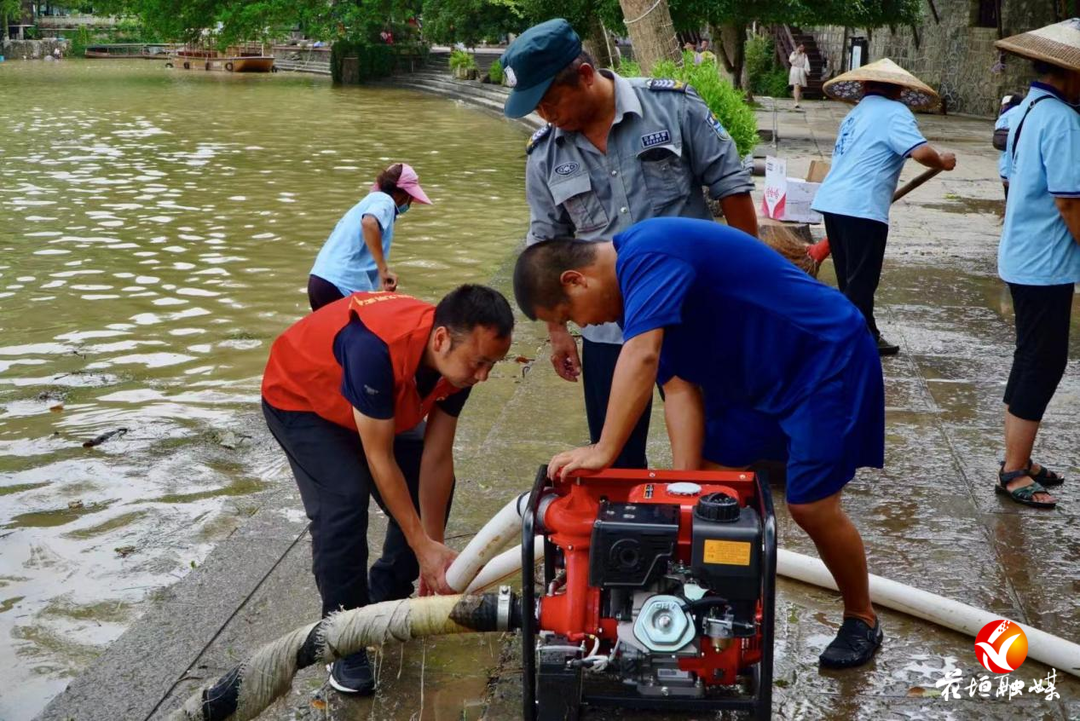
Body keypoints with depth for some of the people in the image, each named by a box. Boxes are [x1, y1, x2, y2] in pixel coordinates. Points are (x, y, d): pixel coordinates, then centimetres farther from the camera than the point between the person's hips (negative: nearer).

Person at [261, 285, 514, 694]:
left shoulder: (458, 358, -22)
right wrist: (424, 547, -32)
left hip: (376, 404, 7)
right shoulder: (376, 349, -44)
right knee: (343, 499, -26)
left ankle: (386, 600, 22)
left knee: (432, 491, 1)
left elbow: (437, 458, -16)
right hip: (299, 399, -7)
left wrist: (433, 548, -16)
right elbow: (379, 459, -36)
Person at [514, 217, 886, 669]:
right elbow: (679, 387, -3)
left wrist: (603, 452, -39)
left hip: (823, 360, -9)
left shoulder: (646, 257, -26)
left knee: (811, 506, -5)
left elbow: (641, 357, -40)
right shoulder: (638, 291, 4)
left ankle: (862, 620, 18)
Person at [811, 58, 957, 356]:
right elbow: (921, 152, -18)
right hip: (862, 207, -8)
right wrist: (942, 162, 2)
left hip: (833, 201, 8)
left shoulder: (857, 113, 20)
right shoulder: (894, 112, -5)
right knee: (861, 281, 0)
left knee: (851, 278, 17)